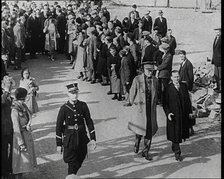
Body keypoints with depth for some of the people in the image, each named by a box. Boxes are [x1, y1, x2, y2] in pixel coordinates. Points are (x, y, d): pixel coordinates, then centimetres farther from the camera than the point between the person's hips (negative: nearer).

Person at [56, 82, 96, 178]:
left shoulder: (83, 105, -2)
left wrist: (93, 138, -2)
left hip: (82, 138, 4)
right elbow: (58, 126, -4)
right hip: (69, 138, -3)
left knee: (80, 160, 16)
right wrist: (59, 144, -4)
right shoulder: (64, 108, -9)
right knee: (72, 162, -6)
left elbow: (89, 122, 3)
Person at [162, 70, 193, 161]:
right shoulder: (168, 88, -8)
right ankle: (177, 152, 10)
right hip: (173, 114, -4)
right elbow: (165, 102, -6)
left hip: (183, 114, 4)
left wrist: (190, 111, 8)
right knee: (175, 133, -1)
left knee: (181, 132, 14)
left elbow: (187, 99, 9)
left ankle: (174, 146, 37)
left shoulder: (184, 86, 4)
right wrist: (168, 113, -17)